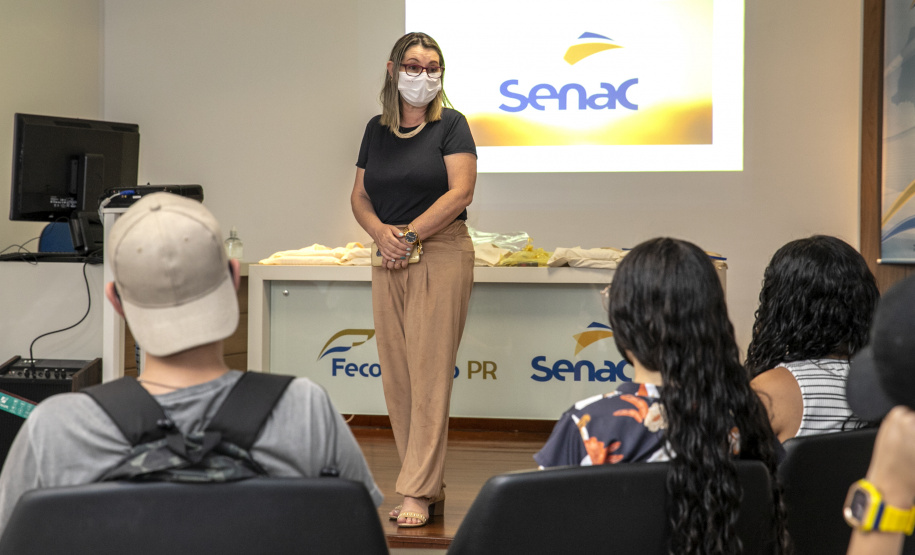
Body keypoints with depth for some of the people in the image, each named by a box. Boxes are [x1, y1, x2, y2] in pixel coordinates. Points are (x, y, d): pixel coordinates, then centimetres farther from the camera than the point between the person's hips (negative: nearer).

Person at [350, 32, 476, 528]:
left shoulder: (450, 125, -1)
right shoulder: (377, 129, 14)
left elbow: (460, 192, -10)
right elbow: (360, 196, 13)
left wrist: (410, 234, -13)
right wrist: (381, 232, -6)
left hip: (442, 255, -6)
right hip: (389, 262, 6)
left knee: (429, 375, -7)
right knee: (396, 378, 6)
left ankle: (417, 493, -4)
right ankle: (432, 486, 15)